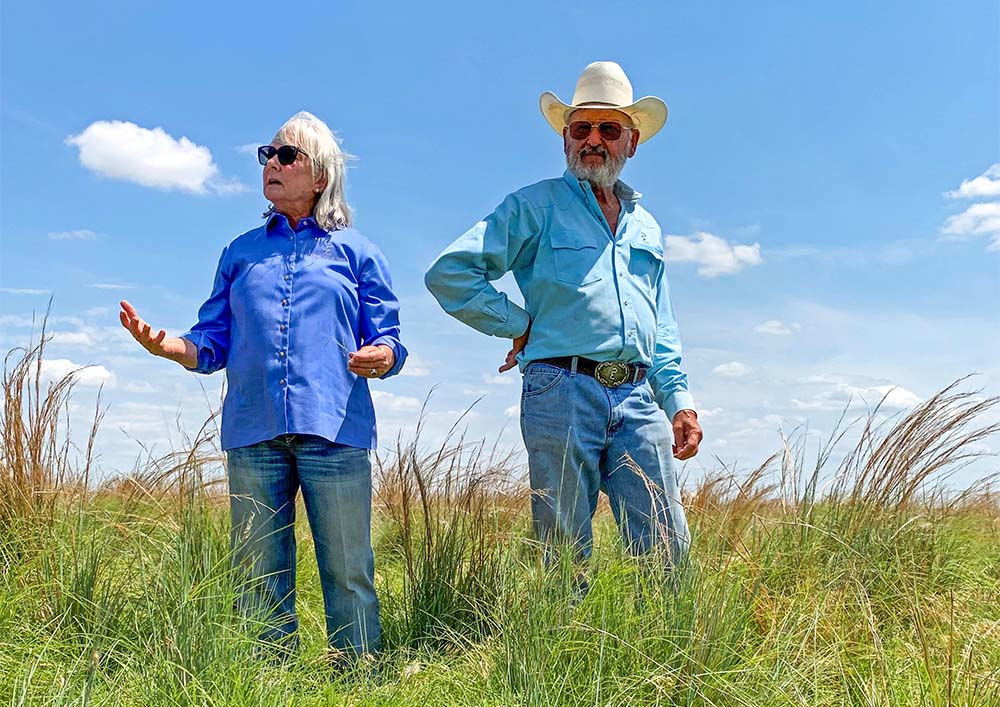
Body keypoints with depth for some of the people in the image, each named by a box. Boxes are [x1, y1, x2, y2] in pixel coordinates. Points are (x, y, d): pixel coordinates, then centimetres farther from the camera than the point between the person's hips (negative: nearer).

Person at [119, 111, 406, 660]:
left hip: (333, 430, -2)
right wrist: (163, 344, -5)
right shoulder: (241, 253, 20)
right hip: (253, 432, 3)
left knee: (348, 575, 0)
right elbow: (214, 343, 15)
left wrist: (380, 357, -17)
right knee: (259, 580, 5)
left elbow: (388, 342, 7)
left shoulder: (357, 252, 12)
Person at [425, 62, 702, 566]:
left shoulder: (645, 226, 23)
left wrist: (679, 401, 15)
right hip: (562, 393, -4)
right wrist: (518, 324, -2)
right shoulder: (536, 206, 5)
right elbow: (448, 272, -3)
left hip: (638, 399, 5)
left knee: (668, 549, 0)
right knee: (566, 556, 0)